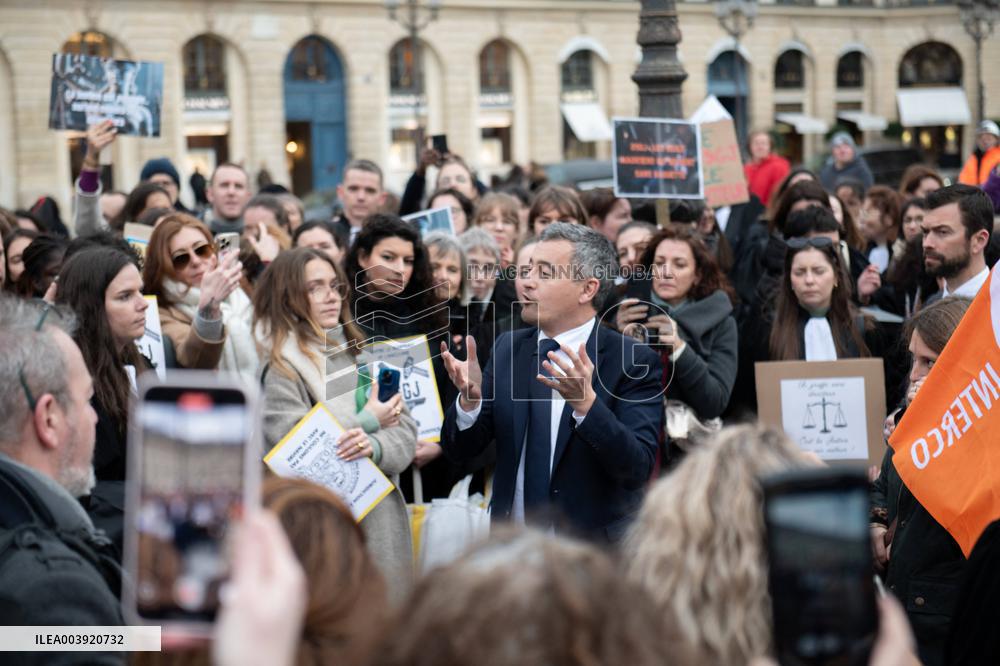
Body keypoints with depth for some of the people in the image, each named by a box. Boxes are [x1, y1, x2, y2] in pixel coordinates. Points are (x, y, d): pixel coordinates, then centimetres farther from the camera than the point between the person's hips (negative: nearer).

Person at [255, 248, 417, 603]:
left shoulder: (358, 352, 12)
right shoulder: (280, 365, -5)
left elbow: (404, 428, 5)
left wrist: (374, 446, -17)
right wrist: (368, 422, -6)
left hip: (381, 518, 5)